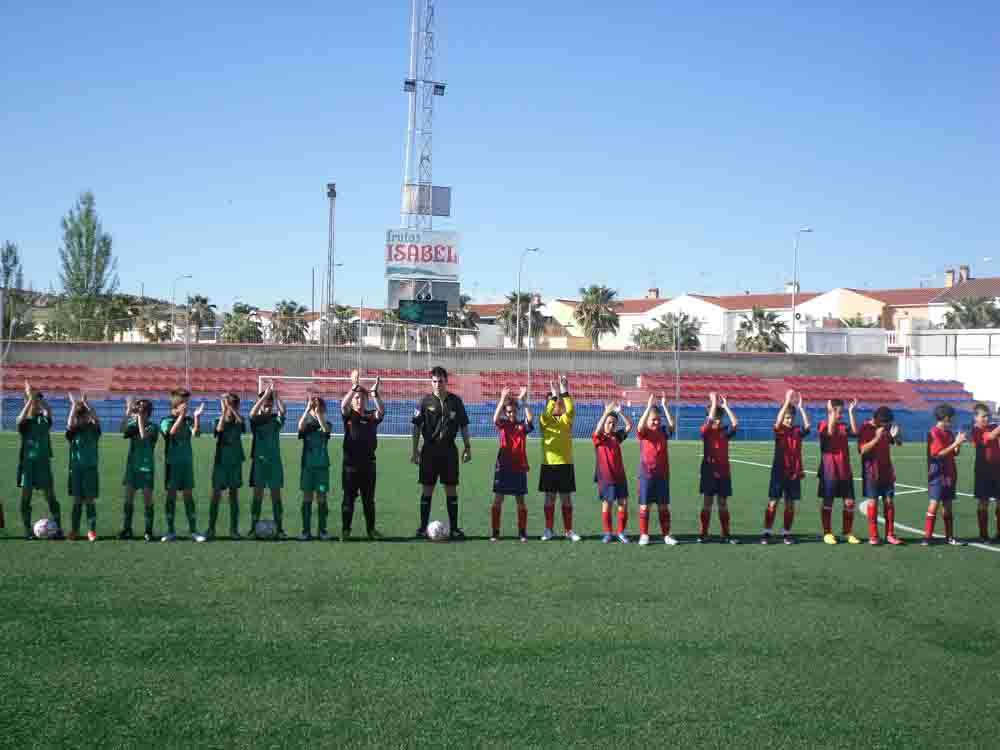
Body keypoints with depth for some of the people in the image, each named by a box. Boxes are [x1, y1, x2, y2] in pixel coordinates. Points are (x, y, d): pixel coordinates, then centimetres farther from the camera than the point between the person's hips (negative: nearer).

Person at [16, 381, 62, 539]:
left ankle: (58, 529, -2)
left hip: (44, 461, 1)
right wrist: (30, 397, -31)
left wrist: (36, 395, -22)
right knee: (26, 496, 0)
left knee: (50, 495, -2)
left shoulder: (44, 419, 5)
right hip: (27, 461, -1)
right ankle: (28, 530, 7)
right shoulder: (24, 421, 0)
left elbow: (49, 409, -15)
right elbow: (21, 419, -24)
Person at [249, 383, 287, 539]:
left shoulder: (275, 419, 5)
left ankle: (279, 529, 3)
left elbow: (282, 410, -15)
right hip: (259, 460, -1)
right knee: (258, 494, -1)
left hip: (274, 460, 1)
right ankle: (253, 528, 4)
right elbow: (252, 413, -21)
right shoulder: (256, 420, 2)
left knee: (276, 494, 2)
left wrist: (275, 394, -20)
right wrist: (265, 395, -24)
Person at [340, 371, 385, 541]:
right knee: (349, 498, 1)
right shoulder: (348, 415, 2)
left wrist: (375, 393, -27)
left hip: (368, 462, 2)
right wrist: (354, 387, -31)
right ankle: (345, 530, 6)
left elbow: (381, 410, -13)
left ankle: (371, 529, 18)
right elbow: (343, 404, -19)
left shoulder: (372, 416, 7)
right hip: (350, 462, -2)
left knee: (369, 499, 9)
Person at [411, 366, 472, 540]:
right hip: (429, 449, -1)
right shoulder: (426, 401, -1)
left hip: (449, 449, 1)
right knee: (427, 488, 1)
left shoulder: (455, 401, 3)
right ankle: (423, 527, 7)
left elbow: (463, 426, 9)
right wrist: (415, 449, -3)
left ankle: (454, 527, 9)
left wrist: (467, 448, 5)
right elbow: (417, 426, 2)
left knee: (451, 489, 3)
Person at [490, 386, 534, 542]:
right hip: (503, 466, -1)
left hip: (519, 467, 1)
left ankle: (522, 532, 13)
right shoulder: (503, 424, 2)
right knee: (498, 500, -1)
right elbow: (495, 419, -20)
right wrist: (502, 399, -26)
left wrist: (524, 401, -19)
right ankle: (495, 532, 4)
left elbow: (530, 419, -17)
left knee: (520, 500, 6)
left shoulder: (523, 425, 4)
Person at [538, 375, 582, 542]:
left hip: (565, 464, 1)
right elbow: (546, 415, -22)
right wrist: (554, 395, -27)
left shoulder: (567, 420, 5)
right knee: (550, 498, 4)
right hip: (548, 464, -1)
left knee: (566, 498, 5)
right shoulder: (545, 420, 2)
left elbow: (571, 410, -17)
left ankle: (568, 530, 13)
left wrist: (564, 393, -22)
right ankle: (548, 530, 13)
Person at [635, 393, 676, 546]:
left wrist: (664, 406, -18)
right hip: (646, 475, -2)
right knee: (644, 506, 3)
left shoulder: (663, 432, 4)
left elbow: (671, 424, -13)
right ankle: (644, 535, 10)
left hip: (662, 475, 2)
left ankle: (666, 535, 14)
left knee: (664, 506, 7)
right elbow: (640, 425, -25)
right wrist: (649, 407, -30)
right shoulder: (643, 433, -4)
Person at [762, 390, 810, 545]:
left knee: (790, 504, 6)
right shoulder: (779, 430, -3)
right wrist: (787, 402, -29)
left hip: (794, 473, 3)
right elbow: (778, 421, -24)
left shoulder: (798, 431, 4)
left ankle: (786, 532, 15)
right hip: (779, 472, -3)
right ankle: (766, 532, 4)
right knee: (773, 503, -1)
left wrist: (801, 407, -18)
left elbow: (808, 425, -14)